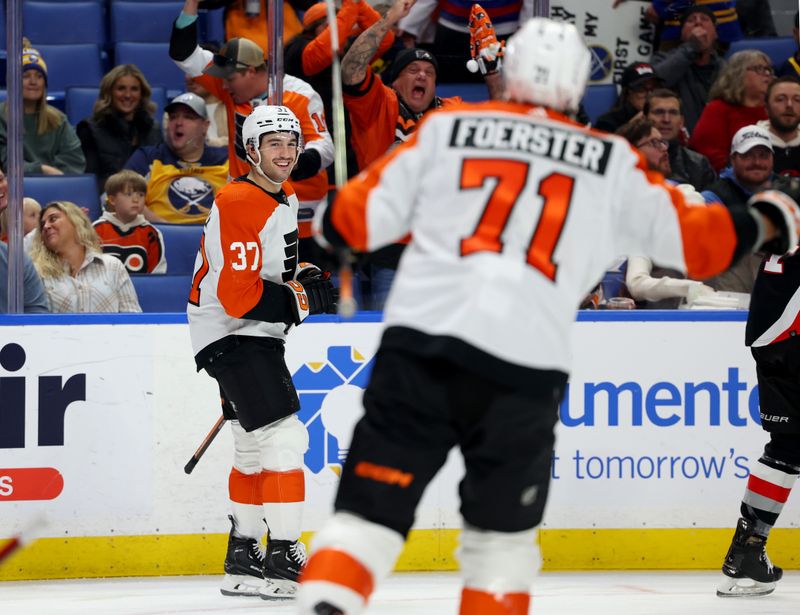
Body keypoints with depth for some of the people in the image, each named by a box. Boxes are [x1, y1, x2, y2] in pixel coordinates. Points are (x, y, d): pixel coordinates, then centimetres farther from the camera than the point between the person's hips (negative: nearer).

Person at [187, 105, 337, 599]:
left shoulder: (286, 197, 9)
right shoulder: (240, 204, -22)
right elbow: (238, 296, -27)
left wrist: (307, 276, 10)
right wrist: (304, 299, -22)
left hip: (258, 335, 11)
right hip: (231, 335, -11)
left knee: (255, 447, 18)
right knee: (283, 438, -17)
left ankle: (243, 559, 29)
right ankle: (284, 559, -15)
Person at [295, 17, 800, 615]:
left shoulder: (446, 128, 11)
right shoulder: (611, 163, 12)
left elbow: (361, 217, 10)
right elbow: (691, 239, 16)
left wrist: (330, 220, 33)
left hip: (421, 341, 0)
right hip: (525, 367, 0)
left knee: (370, 512, 3)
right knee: (503, 531, 18)